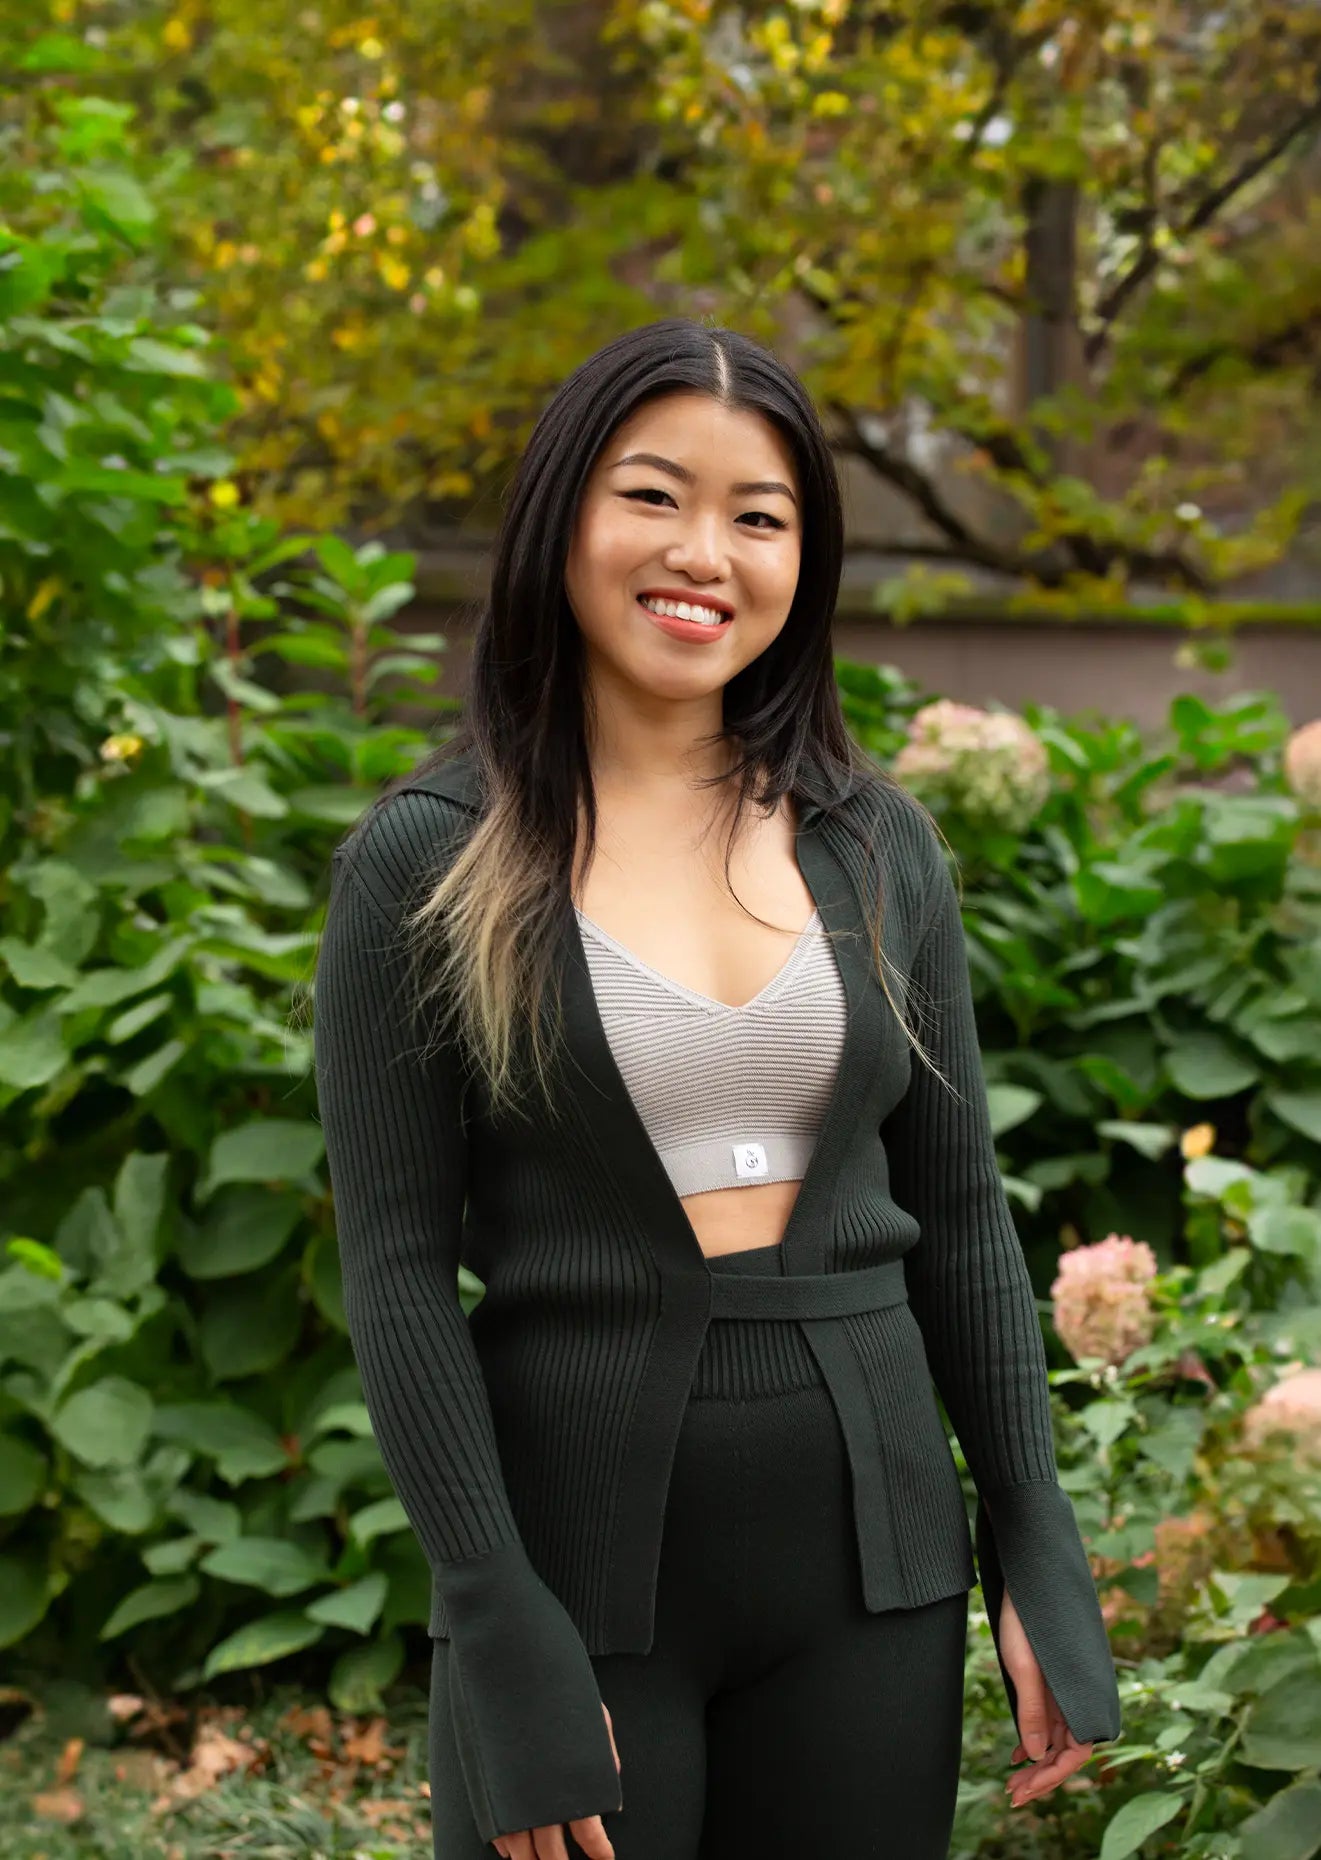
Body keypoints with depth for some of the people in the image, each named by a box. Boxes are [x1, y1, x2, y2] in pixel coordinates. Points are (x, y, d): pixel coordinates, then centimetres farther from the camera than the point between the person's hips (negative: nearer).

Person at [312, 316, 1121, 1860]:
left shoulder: (880, 844, 5)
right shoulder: (426, 861, -5)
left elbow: (960, 1217, 9)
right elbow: (396, 1272, -8)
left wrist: (1039, 1561, 4)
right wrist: (502, 1638, -13)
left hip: (868, 1550, 4)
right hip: (579, 1539, -3)